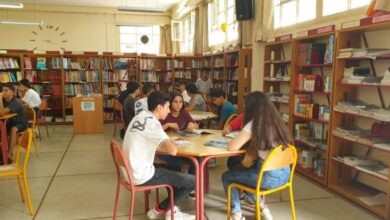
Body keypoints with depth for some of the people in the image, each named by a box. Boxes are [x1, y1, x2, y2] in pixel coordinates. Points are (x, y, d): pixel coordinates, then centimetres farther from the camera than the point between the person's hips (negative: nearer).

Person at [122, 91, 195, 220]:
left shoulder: (140, 116, 6)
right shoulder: (152, 123, -20)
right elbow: (173, 151, -30)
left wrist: (168, 141, 9)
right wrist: (172, 144, -7)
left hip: (131, 171, 9)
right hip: (142, 175, -9)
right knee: (192, 181, -3)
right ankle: (159, 209, 14)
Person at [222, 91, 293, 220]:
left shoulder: (254, 124, -13)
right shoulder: (277, 121, 6)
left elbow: (231, 147, -14)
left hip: (269, 177, -7)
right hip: (284, 173, 7)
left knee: (226, 177, 16)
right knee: (241, 170, 31)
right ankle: (262, 206, 30)